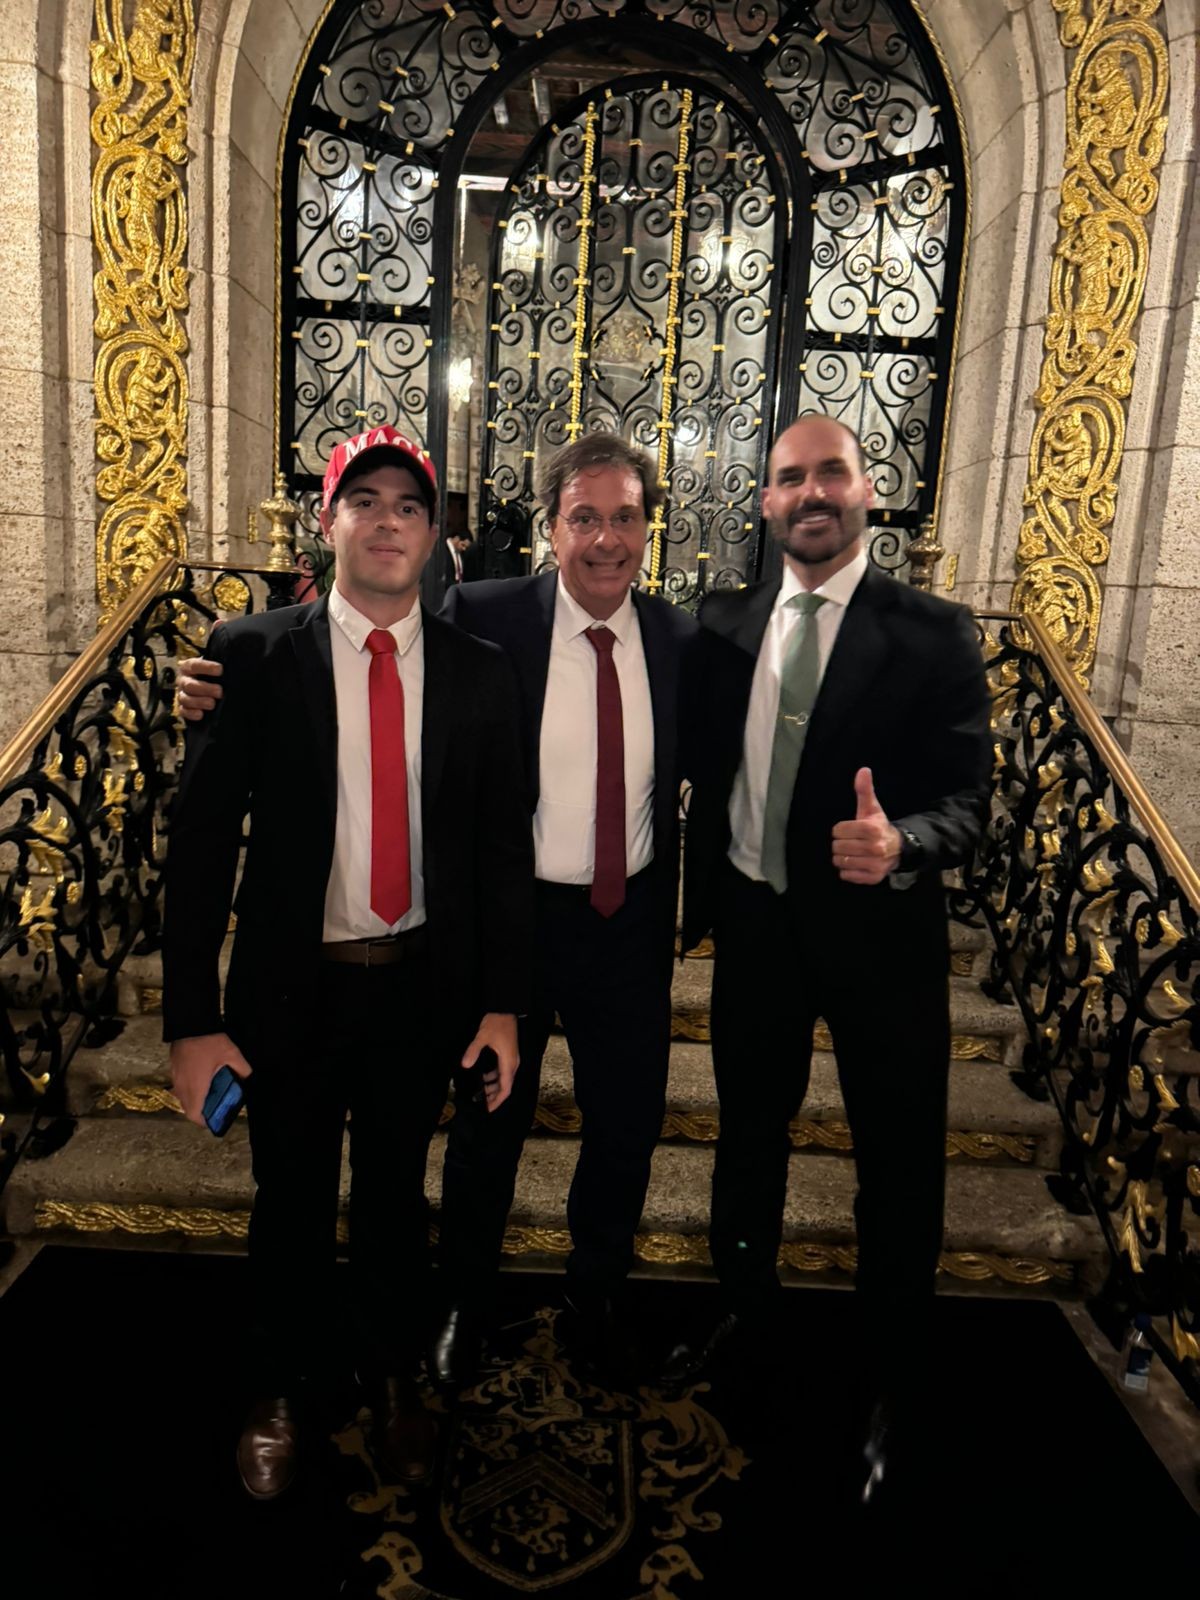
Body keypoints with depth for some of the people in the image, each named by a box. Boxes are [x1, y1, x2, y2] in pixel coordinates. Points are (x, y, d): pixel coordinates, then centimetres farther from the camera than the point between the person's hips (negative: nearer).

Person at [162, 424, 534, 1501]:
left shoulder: (481, 673, -3)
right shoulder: (252, 656, -7)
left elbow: (504, 845, 0)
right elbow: (202, 839, -8)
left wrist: (503, 1005, -1)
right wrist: (193, 1018, -10)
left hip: (424, 986, 1)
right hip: (291, 985, -1)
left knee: (396, 1191, 20)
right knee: (292, 1201, 18)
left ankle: (393, 1378, 45)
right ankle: (282, 1392, 44)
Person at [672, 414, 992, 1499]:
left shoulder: (933, 633, -10)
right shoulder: (725, 625, 2)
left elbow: (967, 799, -14)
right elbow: (709, 773, 8)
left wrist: (901, 845, -33)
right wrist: (701, 900, 6)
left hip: (881, 934, -3)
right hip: (754, 926, 4)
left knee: (899, 1168, 11)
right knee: (748, 1140, 20)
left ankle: (892, 1384, 37)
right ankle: (747, 1324, 45)